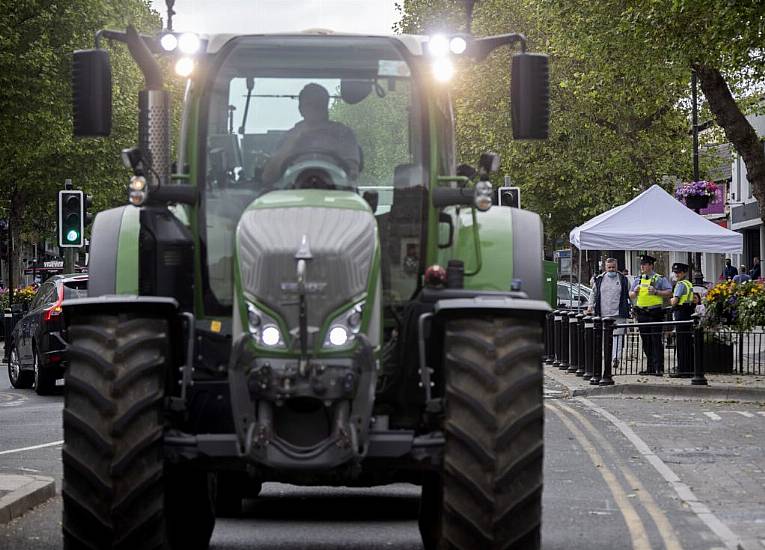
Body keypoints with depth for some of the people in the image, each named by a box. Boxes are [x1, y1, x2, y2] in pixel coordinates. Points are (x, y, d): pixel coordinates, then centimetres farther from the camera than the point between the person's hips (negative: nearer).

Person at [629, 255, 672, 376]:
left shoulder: (660, 279, 0)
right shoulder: (638, 280, 16)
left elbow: (669, 292, -6)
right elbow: (631, 295, 20)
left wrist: (656, 292, -17)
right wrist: (635, 292, -3)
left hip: (655, 313, -5)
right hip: (642, 313, 5)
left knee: (656, 341, -9)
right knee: (646, 341, 8)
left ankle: (659, 368, -10)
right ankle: (650, 368, 13)